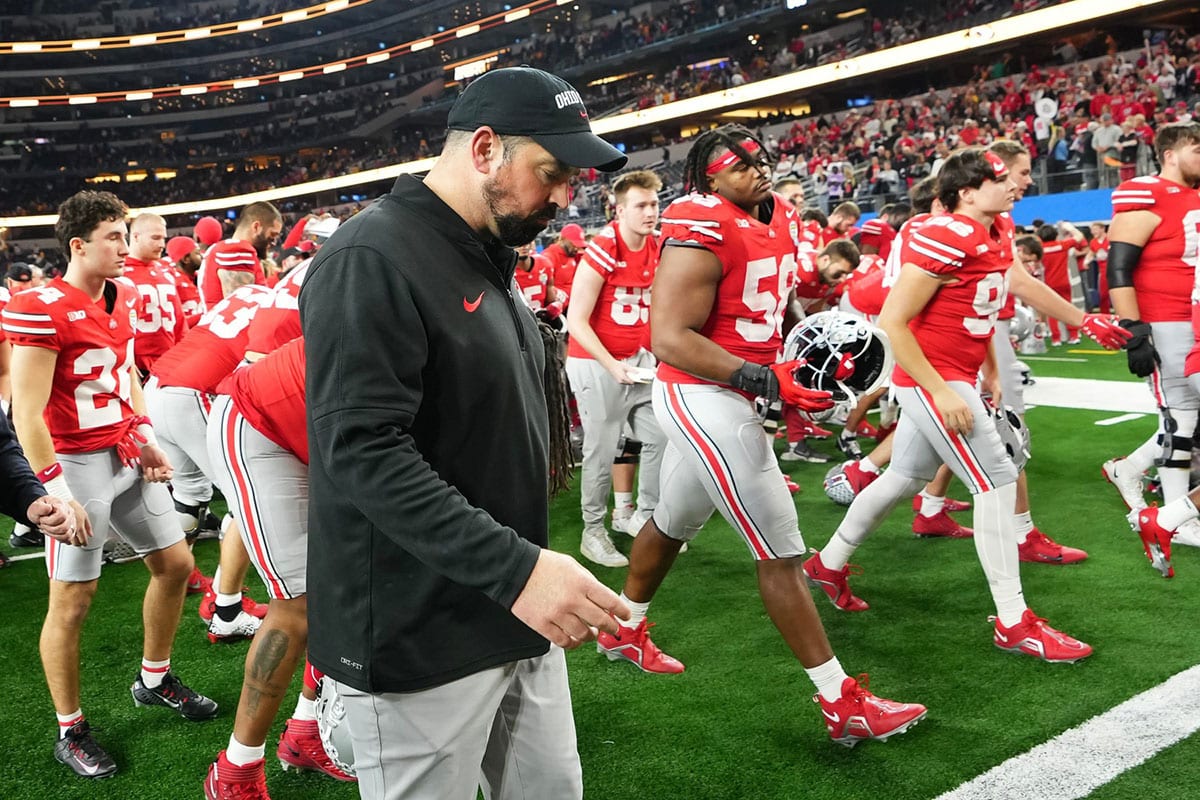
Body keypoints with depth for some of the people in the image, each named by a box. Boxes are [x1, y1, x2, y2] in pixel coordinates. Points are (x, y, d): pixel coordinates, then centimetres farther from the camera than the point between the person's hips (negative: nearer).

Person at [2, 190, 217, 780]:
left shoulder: (122, 298, 7)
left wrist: (146, 438, 12)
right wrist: (58, 493, -19)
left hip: (127, 456, 8)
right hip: (77, 464, -8)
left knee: (175, 564, 14)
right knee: (71, 601, 2)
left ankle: (154, 681, 35)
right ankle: (70, 733, 19)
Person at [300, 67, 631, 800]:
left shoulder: (489, 259, 12)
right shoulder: (373, 260, -18)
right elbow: (363, 452, -27)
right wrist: (515, 567, -32)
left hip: (515, 621, 9)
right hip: (419, 639, -9)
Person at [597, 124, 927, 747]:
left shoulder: (778, 218, 8)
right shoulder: (703, 233, -20)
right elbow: (669, 339, -25)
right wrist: (767, 381, -30)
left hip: (724, 398, 10)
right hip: (702, 399, -10)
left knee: (671, 522, 25)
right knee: (781, 551, -5)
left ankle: (624, 632, 48)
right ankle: (842, 704, 7)